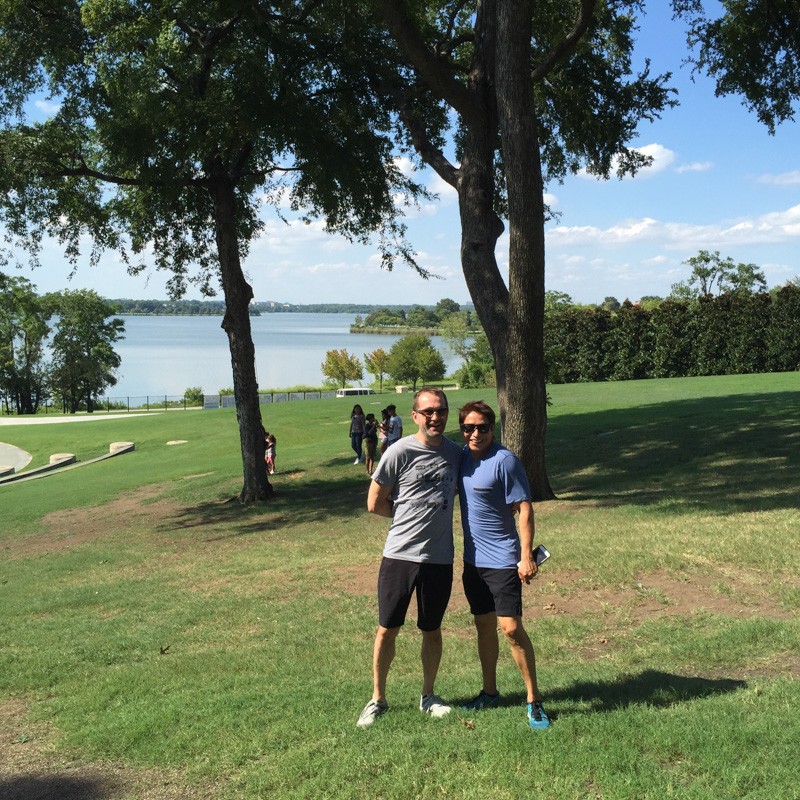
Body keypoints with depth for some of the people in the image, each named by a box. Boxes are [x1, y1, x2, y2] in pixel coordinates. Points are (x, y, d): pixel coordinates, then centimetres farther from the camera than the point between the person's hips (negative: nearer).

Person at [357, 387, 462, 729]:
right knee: (387, 630, 5)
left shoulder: (455, 453, 5)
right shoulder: (400, 452, -8)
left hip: (439, 558, 3)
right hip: (400, 555, -3)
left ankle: (428, 696, 31)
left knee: (432, 630, 14)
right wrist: (410, 517, 3)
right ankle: (377, 699, 21)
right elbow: (375, 503, -2)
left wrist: (426, 516, 8)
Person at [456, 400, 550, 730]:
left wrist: (526, 557, -20)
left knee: (511, 628, -8)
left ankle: (534, 700, 5)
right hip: (473, 559, 7)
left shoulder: (504, 460, -16)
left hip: (503, 560, -7)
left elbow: (524, 508, -16)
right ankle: (489, 691, 30)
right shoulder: (462, 456, 5)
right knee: (484, 625, 16)